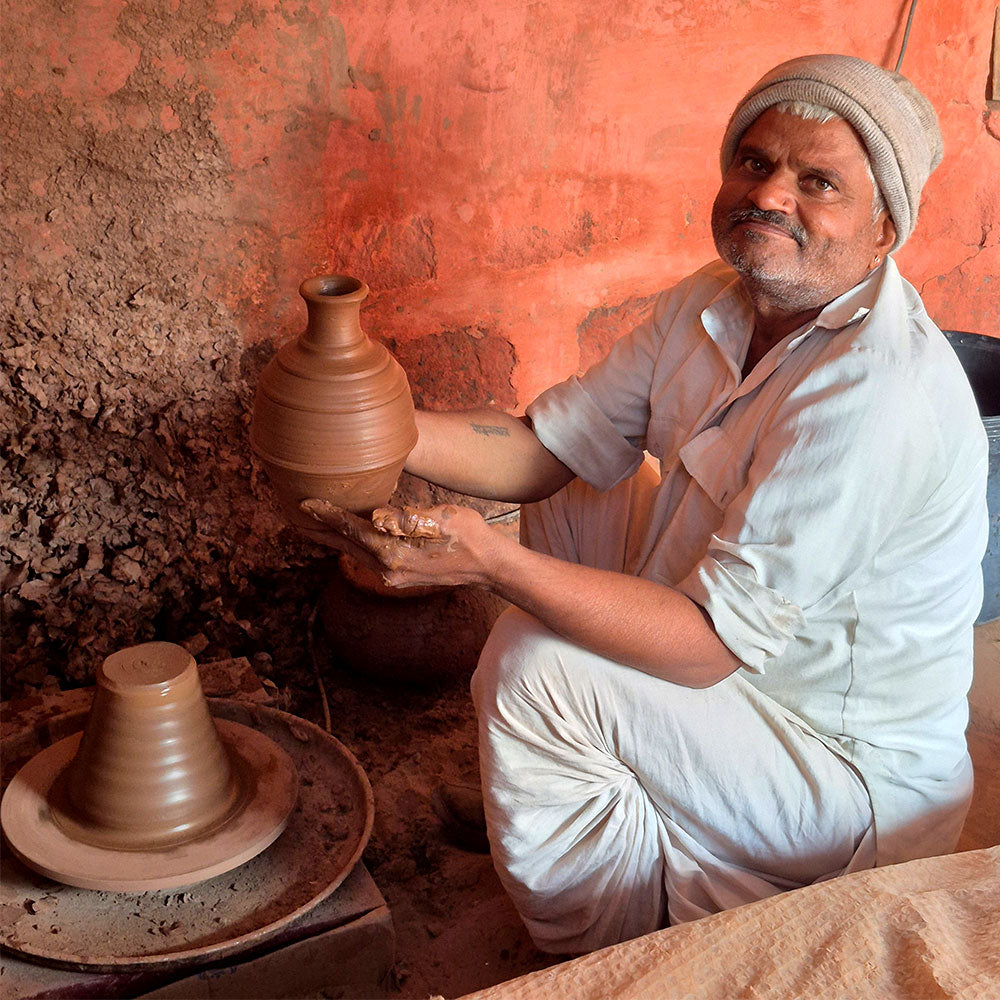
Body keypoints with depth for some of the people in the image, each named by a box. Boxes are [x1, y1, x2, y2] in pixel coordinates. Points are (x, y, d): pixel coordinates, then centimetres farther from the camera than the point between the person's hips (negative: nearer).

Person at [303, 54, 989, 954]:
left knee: (533, 669, -22)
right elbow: (548, 447, -5)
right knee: (564, 511, 14)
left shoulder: (874, 398, -32)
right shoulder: (718, 302, -4)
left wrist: (488, 561, -37)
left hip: (855, 774, -8)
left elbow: (708, 644, -32)